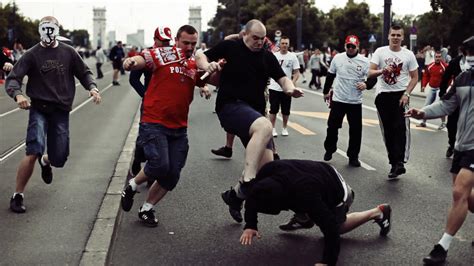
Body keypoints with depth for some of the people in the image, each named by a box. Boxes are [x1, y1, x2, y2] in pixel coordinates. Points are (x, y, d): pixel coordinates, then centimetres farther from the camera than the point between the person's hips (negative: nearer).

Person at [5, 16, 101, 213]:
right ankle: (17, 196, -4)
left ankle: (45, 161, 43)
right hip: (39, 109, -2)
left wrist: (92, 87, -7)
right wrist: (18, 94, -27)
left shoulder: (68, 53, 6)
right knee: (33, 153, -19)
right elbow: (12, 79, -6)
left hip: (61, 111, 3)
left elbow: (84, 73, 15)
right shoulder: (32, 55, 0)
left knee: (59, 160, 4)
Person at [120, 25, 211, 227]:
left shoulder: (195, 65, 11)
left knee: (172, 176, 4)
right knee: (160, 165, -19)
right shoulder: (163, 55, -5)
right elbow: (138, 61, -14)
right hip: (154, 124, -6)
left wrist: (205, 87, 3)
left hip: (179, 128, 6)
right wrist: (129, 62, -37)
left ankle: (147, 208, 23)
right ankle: (132, 186, 11)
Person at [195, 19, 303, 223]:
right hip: (231, 106, -6)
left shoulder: (268, 57, 15)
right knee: (265, 126, -37)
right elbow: (200, 57, 8)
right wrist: (208, 66, -15)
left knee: (266, 164, -1)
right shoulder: (229, 47, 3)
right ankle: (247, 182, -38)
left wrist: (290, 88, -7)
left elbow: (282, 78, 16)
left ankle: (236, 194, 23)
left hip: (255, 113, 6)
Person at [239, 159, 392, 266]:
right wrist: (250, 226, -20)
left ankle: (378, 212, 29)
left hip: (336, 192, -5)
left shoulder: (305, 196, -49)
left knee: (334, 227, 17)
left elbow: (331, 228, -44)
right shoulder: (269, 171, -31)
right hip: (323, 175, 5)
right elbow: (253, 196, -12)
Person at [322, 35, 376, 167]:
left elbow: (373, 78, -4)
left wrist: (366, 84, -26)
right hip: (338, 99, 1)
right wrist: (326, 91, 18)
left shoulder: (364, 61, -5)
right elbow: (330, 75, 13)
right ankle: (329, 150, 29)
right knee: (332, 126, 8)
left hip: (355, 102, -1)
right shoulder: (338, 58, 1)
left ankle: (353, 156, 14)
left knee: (356, 130, 2)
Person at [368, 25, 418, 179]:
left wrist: (406, 94, -9)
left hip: (400, 95, -1)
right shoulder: (380, 52, 1)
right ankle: (395, 163, 15)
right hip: (383, 95, 1)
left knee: (401, 127, -18)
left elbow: (414, 77, 4)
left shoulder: (408, 55, 2)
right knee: (387, 130, 5)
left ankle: (399, 162, -21)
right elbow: (370, 73, -6)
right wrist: (382, 71, -26)